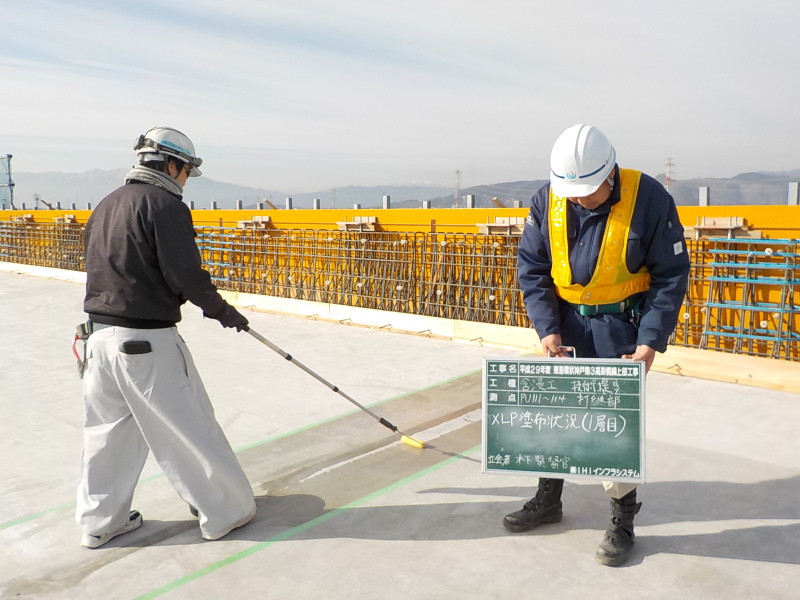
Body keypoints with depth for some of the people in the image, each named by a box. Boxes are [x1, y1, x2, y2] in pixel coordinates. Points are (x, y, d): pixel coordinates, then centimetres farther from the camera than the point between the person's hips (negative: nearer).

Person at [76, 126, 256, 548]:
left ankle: (99, 521, 28)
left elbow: (105, 270, 18)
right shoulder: (164, 204, -12)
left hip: (100, 334, 9)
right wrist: (224, 312, -6)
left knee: (108, 430, 17)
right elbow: (185, 275, -18)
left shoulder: (104, 206, 15)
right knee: (188, 428, 2)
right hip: (147, 341, -8)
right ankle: (225, 511, 15)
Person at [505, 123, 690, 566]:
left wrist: (651, 341, -15)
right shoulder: (547, 201, -9)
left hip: (620, 324, -4)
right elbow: (531, 267, -1)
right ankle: (548, 499, 32)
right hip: (566, 320, 4)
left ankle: (622, 521, 18)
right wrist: (546, 327, -12)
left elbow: (671, 275, -9)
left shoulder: (648, 199, -17)